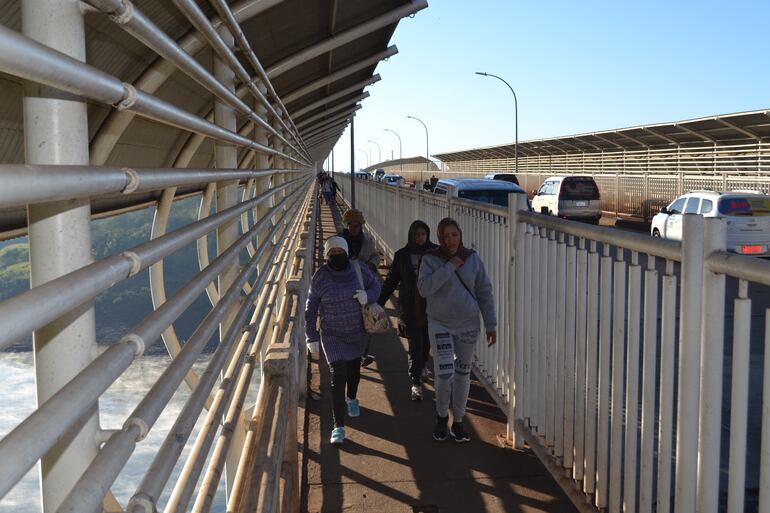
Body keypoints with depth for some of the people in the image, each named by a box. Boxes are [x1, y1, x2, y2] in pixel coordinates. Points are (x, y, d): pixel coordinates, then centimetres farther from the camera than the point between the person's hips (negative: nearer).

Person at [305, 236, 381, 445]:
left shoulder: (359, 269, -11)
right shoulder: (320, 277, -14)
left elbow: (375, 286, 3)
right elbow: (311, 309, -6)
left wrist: (368, 295, -22)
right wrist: (312, 337, -8)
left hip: (358, 332, 3)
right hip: (332, 335, -3)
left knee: (354, 368, 23)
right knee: (338, 376, -11)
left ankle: (351, 399, 54)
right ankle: (338, 426, -6)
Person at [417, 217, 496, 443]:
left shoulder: (473, 259, 0)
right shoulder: (431, 259, -7)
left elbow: (484, 292, 4)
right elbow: (424, 288, -21)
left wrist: (491, 325, 1)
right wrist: (449, 267, -23)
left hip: (468, 325, 3)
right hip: (440, 324, -3)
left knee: (463, 374, 11)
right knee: (444, 373, -12)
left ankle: (458, 422, 26)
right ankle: (442, 415, 16)